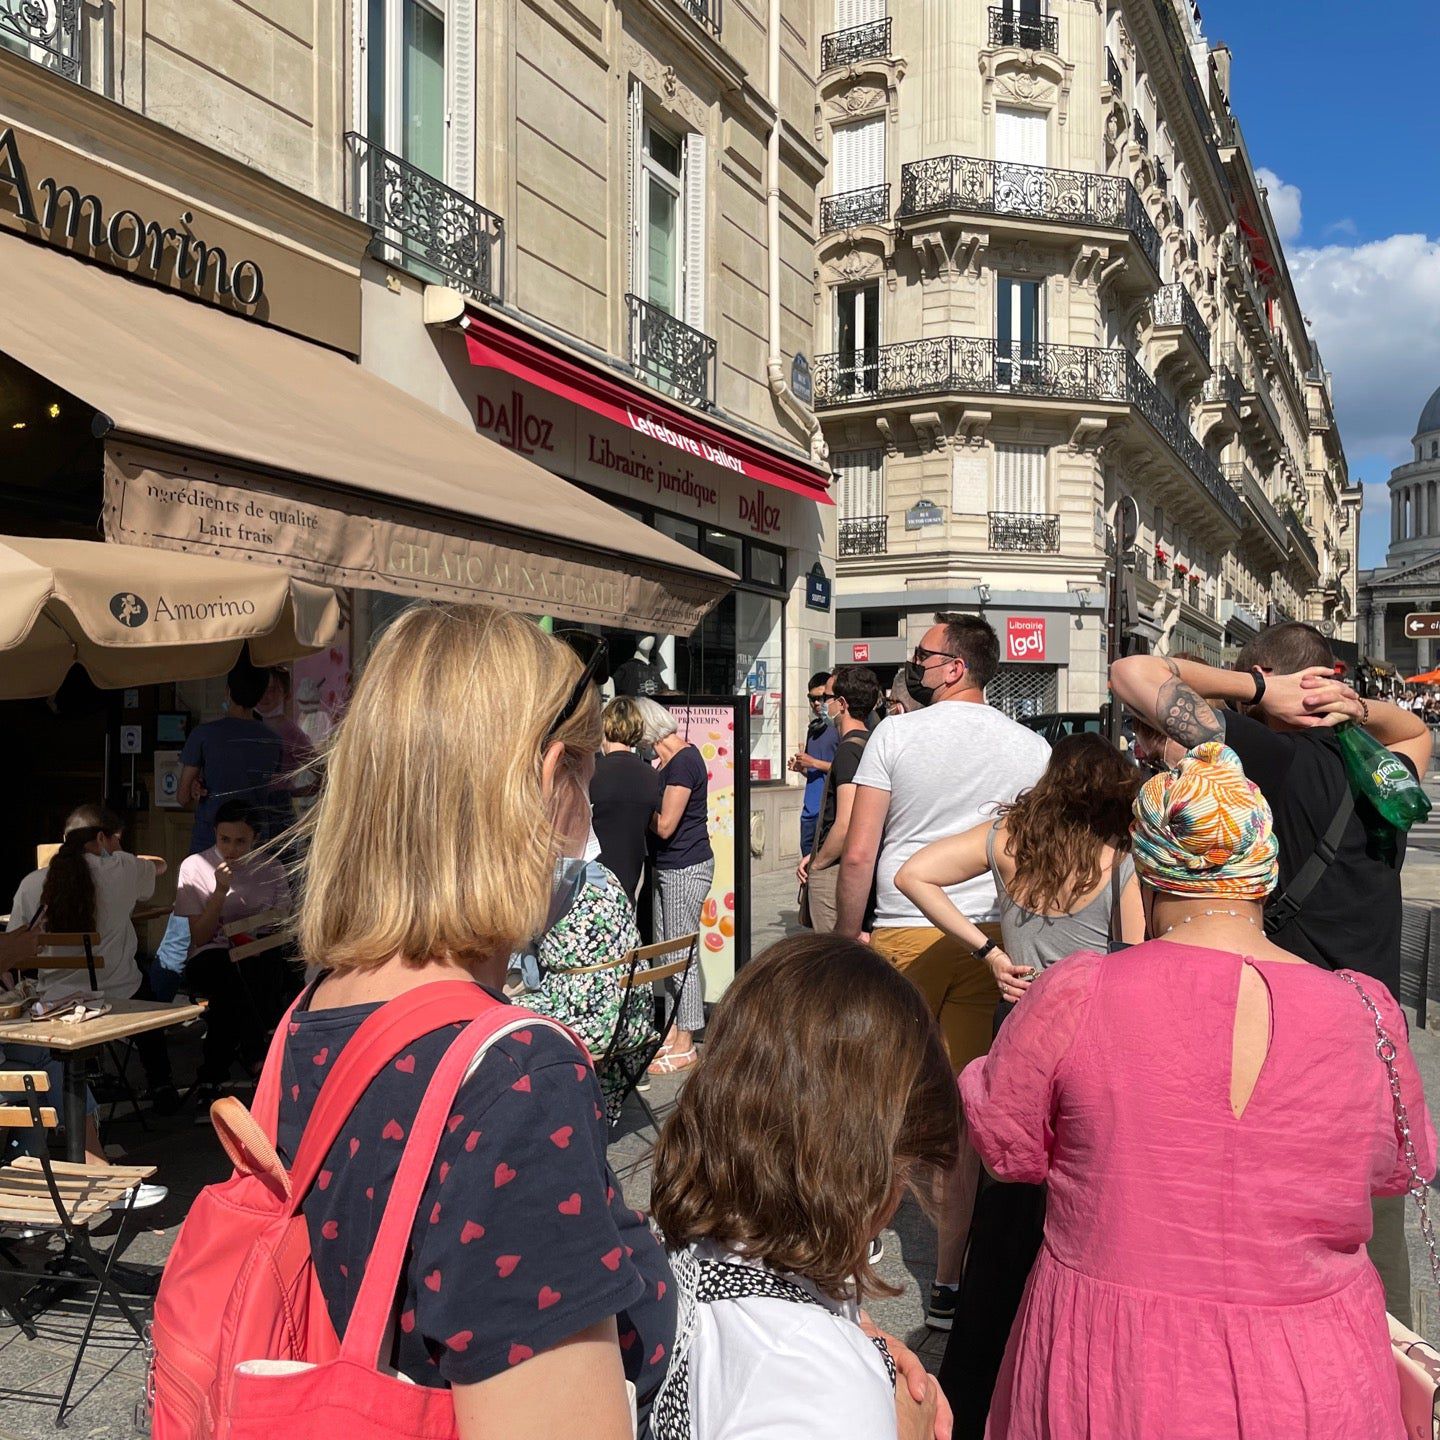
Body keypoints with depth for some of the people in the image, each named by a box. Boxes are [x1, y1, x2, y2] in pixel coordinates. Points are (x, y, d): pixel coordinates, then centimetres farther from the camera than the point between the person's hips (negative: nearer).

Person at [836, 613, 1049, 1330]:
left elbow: (857, 856, -6)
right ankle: (949, 1282, 13)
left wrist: (844, 943, 4)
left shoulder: (896, 734, -3)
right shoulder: (1032, 747, 3)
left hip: (904, 938, -1)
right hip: (992, 943, 2)